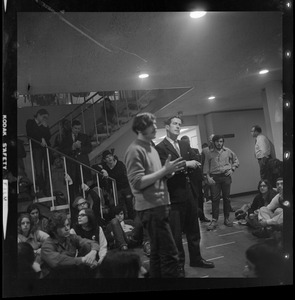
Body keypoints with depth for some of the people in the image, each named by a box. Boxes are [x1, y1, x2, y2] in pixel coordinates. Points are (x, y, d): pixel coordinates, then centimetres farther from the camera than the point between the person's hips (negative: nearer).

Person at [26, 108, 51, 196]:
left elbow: (48, 137, 9)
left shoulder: (45, 125, 21)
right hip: (36, 148, -3)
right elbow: (30, 134, -2)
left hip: (46, 148, 3)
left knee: (47, 170, -5)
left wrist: (45, 127, 1)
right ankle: (40, 189, -6)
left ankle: (46, 190, -3)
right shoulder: (30, 122, 12)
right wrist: (41, 139, -5)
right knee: (38, 171, -11)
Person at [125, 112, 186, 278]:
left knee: (158, 252, 16)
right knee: (170, 253, -7)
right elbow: (137, 182, -19)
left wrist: (168, 170, 2)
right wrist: (164, 170, -19)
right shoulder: (135, 150, -12)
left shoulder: (151, 147, 17)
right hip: (150, 208, -9)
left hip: (160, 204, 9)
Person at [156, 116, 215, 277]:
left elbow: (196, 162, 12)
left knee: (193, 229, 19)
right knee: (176, 233, 5)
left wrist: (193, 165, -9)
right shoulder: (160, 147, -8)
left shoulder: (185, 145, 14)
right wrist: (186, 164, -18)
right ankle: (179, 264, 22)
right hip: (175, 196, -6)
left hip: (190, 193, 7)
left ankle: (196, 258, 37)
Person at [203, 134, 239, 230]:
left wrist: (232, 169, 3)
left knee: (226, 198, 5)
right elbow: (206, 167, 4)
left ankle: (226, 218, 17)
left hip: (226, 176, 1)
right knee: (215, 198, -5)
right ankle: (214, 220, -2)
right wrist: (208, 177, -6)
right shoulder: (209, 154, 5)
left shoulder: (228, 151, 9)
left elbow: (236, 160, 17)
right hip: (214, 177, -1)